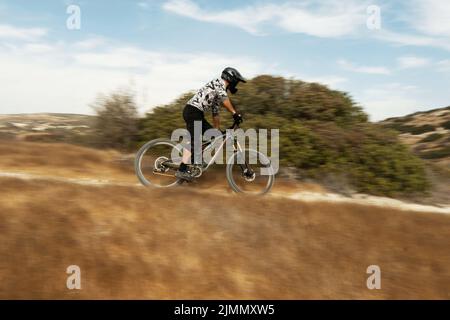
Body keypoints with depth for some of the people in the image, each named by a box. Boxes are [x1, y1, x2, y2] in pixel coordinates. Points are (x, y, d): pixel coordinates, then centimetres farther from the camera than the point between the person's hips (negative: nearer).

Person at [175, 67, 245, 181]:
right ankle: (182, 170, -13)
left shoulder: (219, 91, 25)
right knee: (193, 140, -13)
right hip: (192, 111, -10)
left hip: (197, 114, 10)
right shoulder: (218, 83, -2)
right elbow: (224, 98, -23)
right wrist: (235, 113, -28)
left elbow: (215, 112, 26)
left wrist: (218, 129, 26)